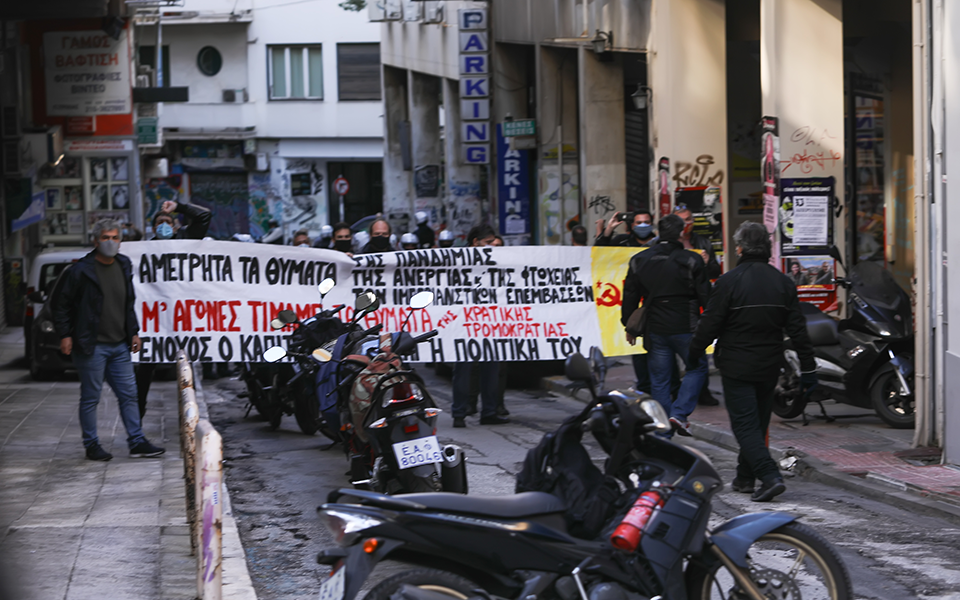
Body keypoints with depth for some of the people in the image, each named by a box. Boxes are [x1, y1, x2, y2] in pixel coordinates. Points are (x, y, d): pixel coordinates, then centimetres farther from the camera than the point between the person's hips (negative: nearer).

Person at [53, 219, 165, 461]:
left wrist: (134, 332, 15)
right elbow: (63, 305, -3)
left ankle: (137, 442, 11)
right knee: (90, 398, 2)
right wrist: (65, 334, -9)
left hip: (120, 346, 6)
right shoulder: (82, 270, -8)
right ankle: (92, 445, 11)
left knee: (129, 394, 6)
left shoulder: (124, 267, 11)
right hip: (92, 347, -6)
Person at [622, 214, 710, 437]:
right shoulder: (691, 261, -9)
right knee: (697, 367, 13)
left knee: (659, 379, 10)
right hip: (685, 328, -3)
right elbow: (705, 297, -6)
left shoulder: (639, 261, 4)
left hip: (655, 330, 4)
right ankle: (679, 413, -4)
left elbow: (630, 297, 9)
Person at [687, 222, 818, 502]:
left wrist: (694, 353, 6)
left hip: (737, 366, -5)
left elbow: (710, 324, -10)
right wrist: (808, 368, 9)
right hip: (770, 366, 5)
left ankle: (770, 477, -19)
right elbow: (797, 329, 4)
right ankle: (745, 477, 27)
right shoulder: (783, 283, 3)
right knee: (758, 422, 17)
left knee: (745, 424, -4)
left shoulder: (729, 282, -13)